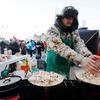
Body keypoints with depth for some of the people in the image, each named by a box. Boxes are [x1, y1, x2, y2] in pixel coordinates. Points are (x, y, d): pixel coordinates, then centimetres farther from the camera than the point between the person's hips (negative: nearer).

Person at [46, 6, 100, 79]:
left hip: (67, 67, 5)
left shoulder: (74, 32, 1)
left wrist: (89, 56, -39)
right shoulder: (52, 30, -17)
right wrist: (81, 59, -46)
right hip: (54, 67, -4)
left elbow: (79, 44, -16)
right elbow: (60, 47, -33)